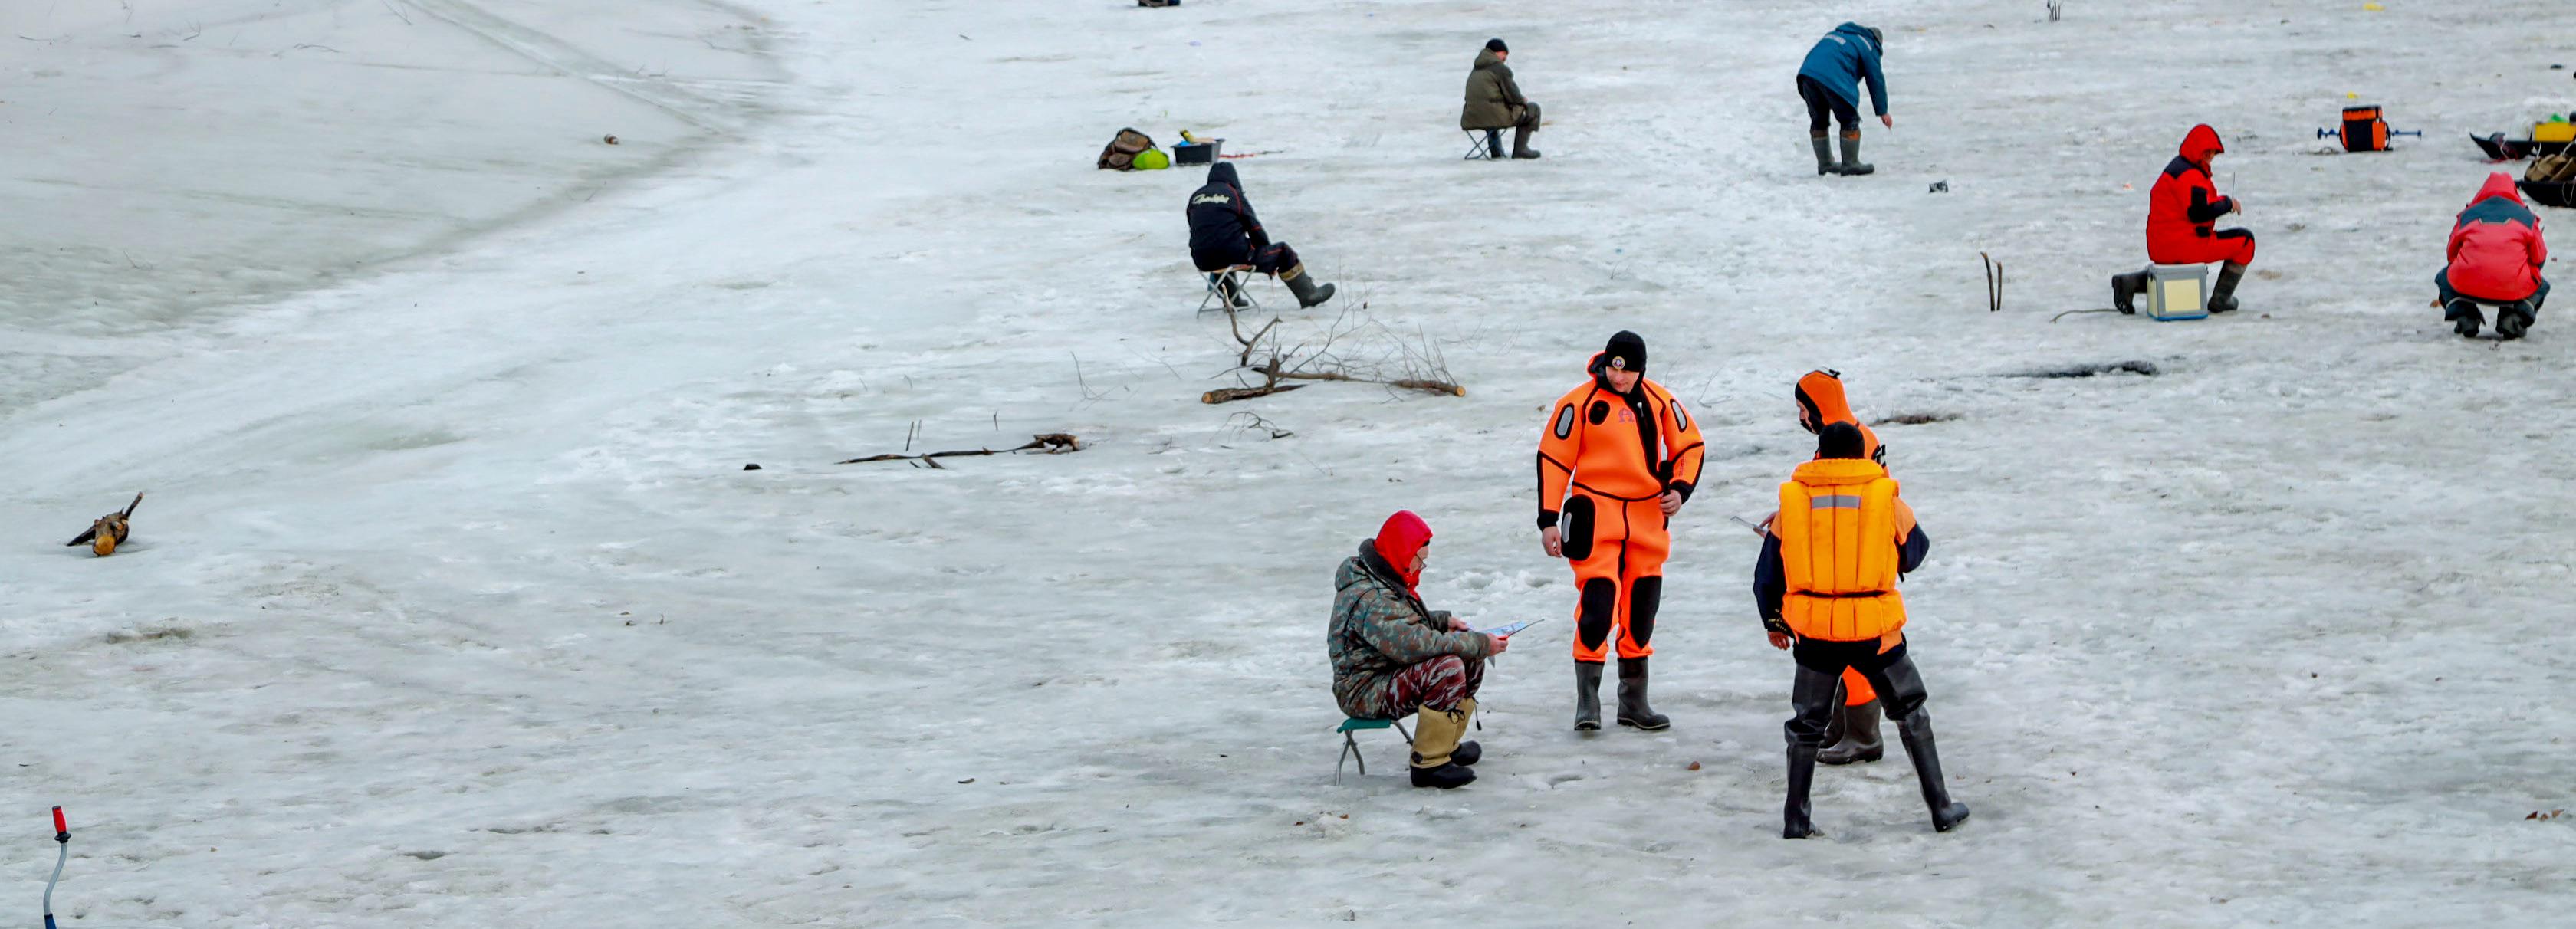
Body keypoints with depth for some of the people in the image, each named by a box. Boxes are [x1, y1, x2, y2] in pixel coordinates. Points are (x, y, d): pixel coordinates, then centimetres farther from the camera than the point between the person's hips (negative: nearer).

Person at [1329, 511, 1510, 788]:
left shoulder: (1383, 580, 10)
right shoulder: (1369, 599, -26)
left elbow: (1404, 624, 27)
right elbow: (1413, 645, -34)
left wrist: (1443, 621, 8)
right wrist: (1480, 644, -29)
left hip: (1389, 676, 11)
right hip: (1365, 693, -11)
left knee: (1471, 658, 10)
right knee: (1446, 668, -30)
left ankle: (1448, 744, 21)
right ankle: (1429, 764, -26)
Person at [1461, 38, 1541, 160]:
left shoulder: (1475, 71, 19)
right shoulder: (1502, 69, -6)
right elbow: (1513, 96, -9)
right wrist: (1523, 100, 14)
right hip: (1495, 116, -8)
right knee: (1532, 109, 8)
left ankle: (1495, 150, 34)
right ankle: (1520, 149, 5)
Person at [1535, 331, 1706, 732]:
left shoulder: (1659, 401, 4)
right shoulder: (1580, 403, -7)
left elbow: (1690, 446, 15)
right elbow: (1553, 459, -4)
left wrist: (1679, 489, -2)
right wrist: (1548, 519, -8)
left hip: (1648, 516, 4)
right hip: (1596, 517, -4)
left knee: (1642, 610, 9)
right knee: (1597, 604, -15)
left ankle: (1634, 701, 20)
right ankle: (1587, 701, -7)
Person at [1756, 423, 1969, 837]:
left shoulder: (1793, 499, 1)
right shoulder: (1885, 496, -3)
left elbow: (1767, 574, 7)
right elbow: (1914, 552, 14)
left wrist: (1773, 622, 23)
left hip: (1814, 631, 1)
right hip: (1875, 630, -1)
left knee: (1807, 722, 17)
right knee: (1911, 714, 18)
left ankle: (1796, 819, 13)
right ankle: (1942, 808, 21)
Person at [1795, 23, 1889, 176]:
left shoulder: (1836, 33, 33)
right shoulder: (1868, 47, 12)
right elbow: (1876, 80, 11)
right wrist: (1882, 112, 16)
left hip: (1807, 73, 7)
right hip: (1834, 80, -7)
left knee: (1818, 120, 19)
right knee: (1849, 120, 7)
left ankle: (1824, 163, 28)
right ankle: (1850, 164, 10)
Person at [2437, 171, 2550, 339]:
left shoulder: (2468, 215, 20)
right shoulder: (2526, 216, 16)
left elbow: (2452, 252, 27)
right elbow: (2539, 258, 19)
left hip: (2467, 287, 1)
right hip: (2514, 288, -1)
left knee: (2444, 278, 35)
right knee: (2541, 286, 33)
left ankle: (2464, 316, 7)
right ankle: (2514, 316, 2)